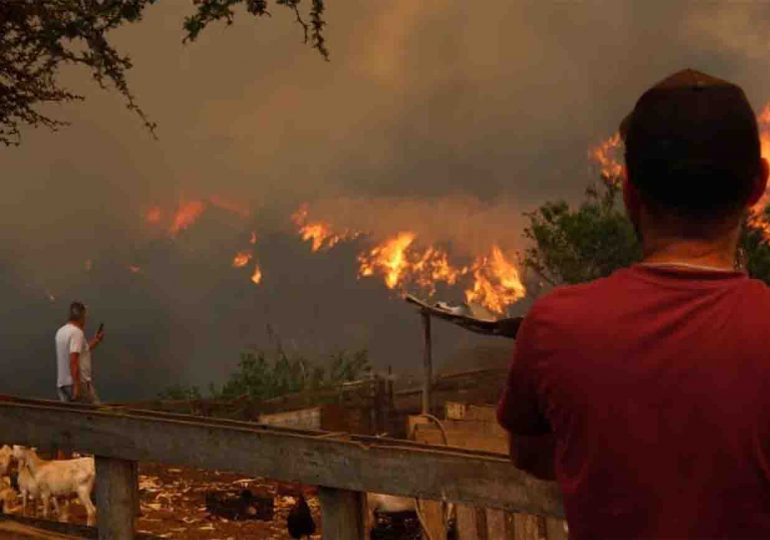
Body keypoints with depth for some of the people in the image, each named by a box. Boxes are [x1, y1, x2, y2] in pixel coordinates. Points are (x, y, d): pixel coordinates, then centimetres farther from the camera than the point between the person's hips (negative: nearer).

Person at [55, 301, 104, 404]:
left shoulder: (61, 332, 14)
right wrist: (76, 386, -25)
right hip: (80, 383, -9)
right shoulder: (77, 332, -13)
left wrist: (96, 340, 28)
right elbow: (73, 360, -23)